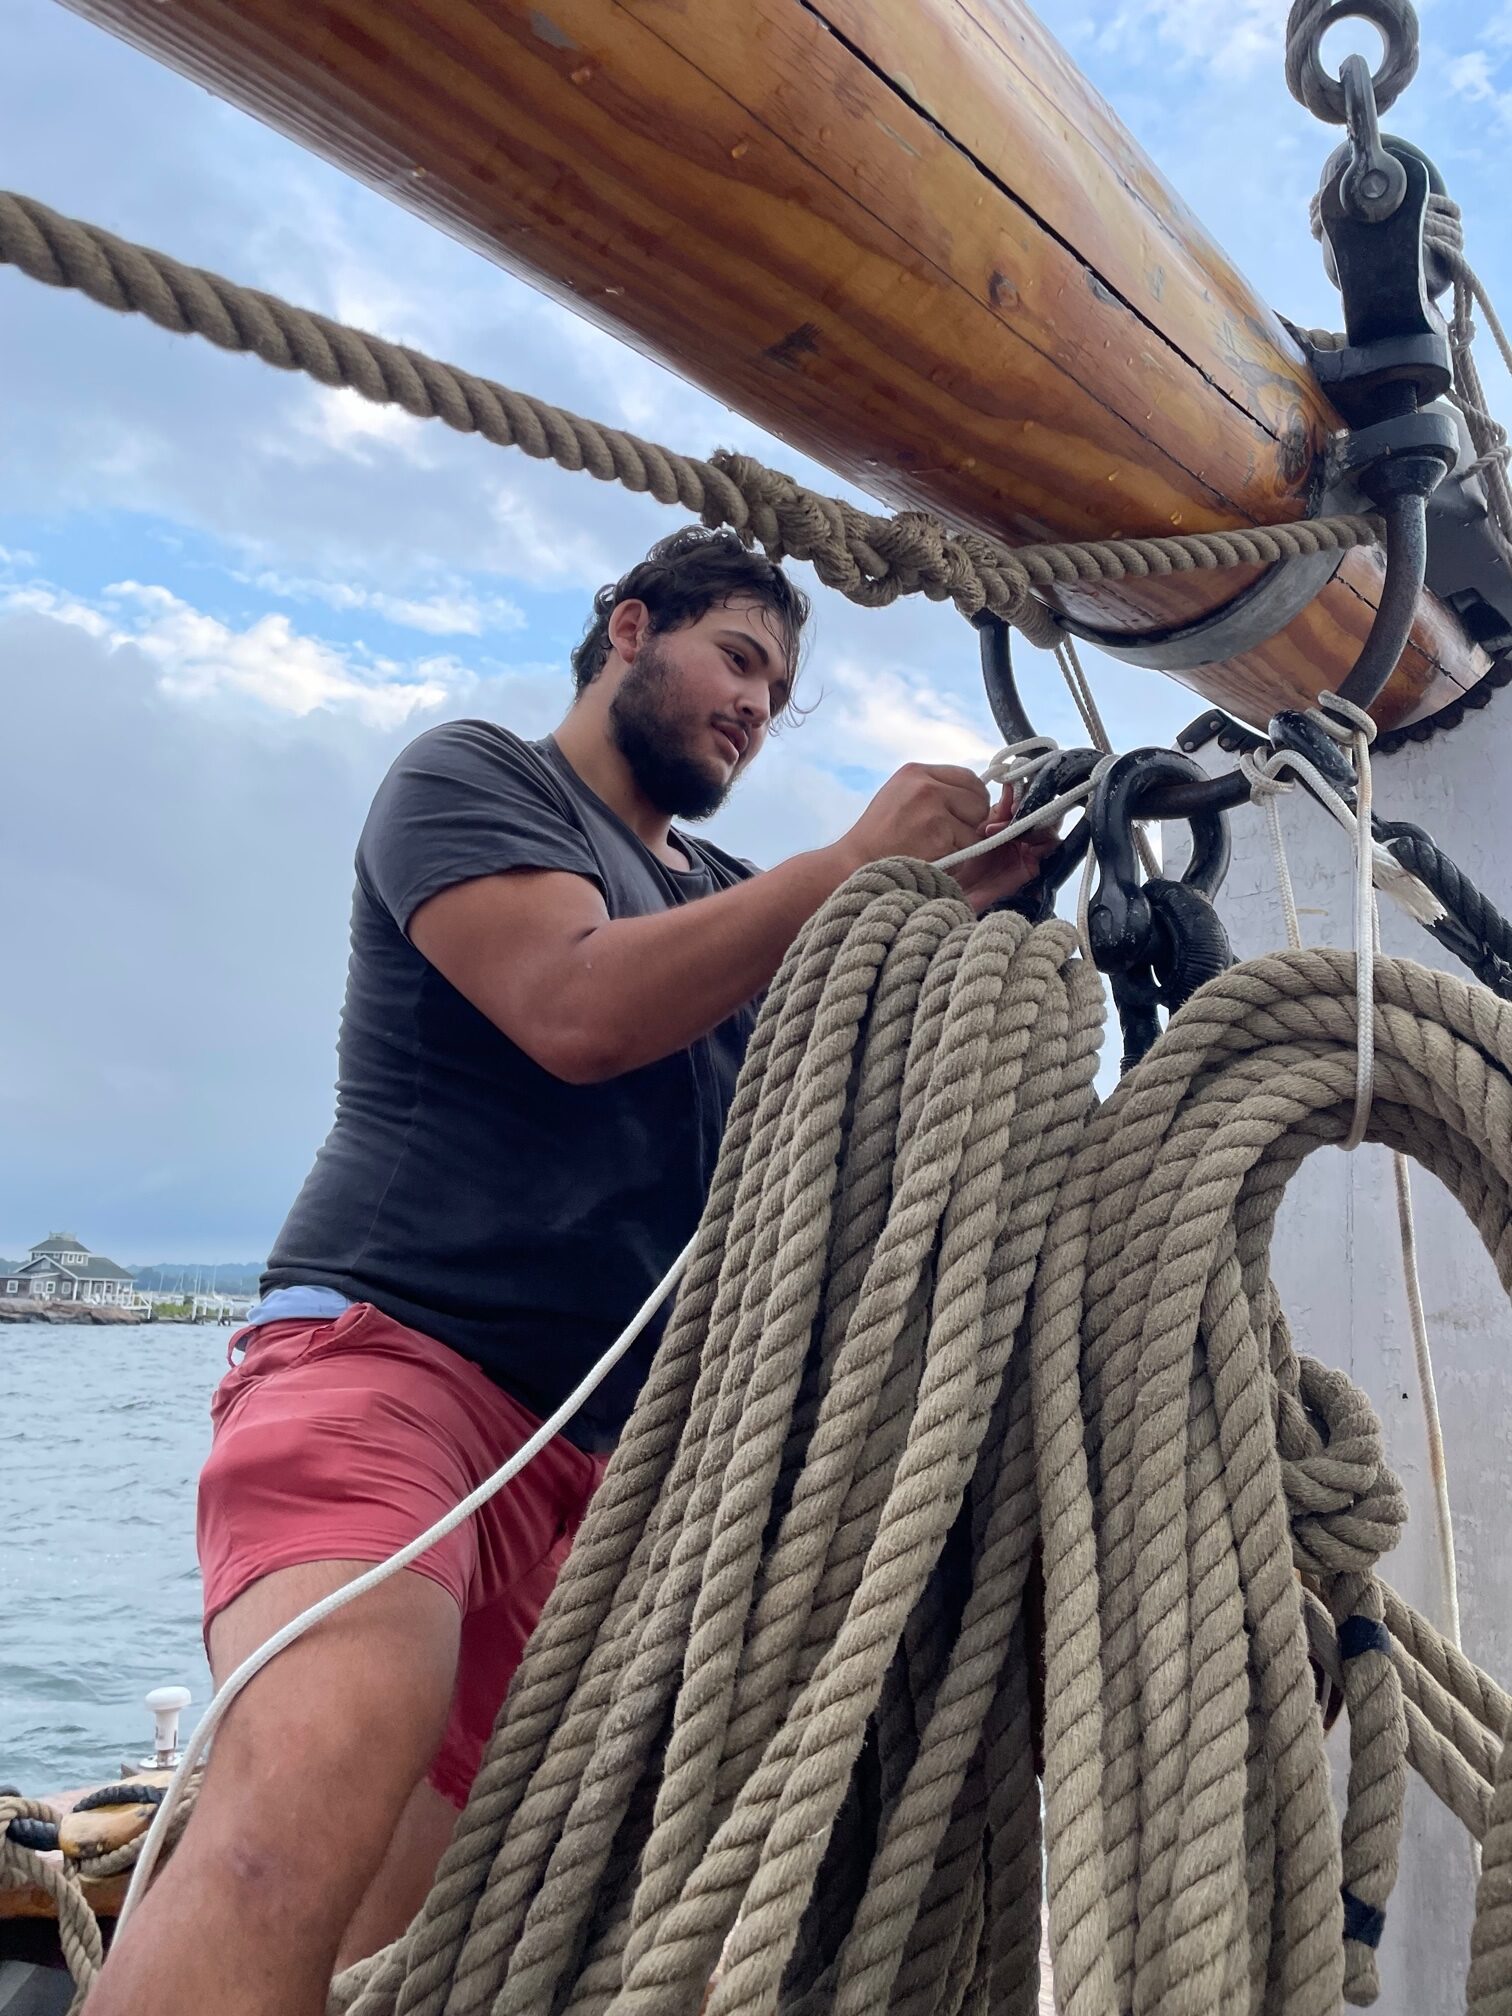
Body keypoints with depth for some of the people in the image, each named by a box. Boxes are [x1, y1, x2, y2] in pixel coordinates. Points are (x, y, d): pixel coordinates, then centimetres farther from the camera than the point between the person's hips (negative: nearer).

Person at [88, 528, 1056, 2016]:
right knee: (321, 1771, -31)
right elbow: (580, 1009, -14)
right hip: (388, 1345, -6)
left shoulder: (733, 896, 25)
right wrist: (857, 865, -8)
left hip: (610, 1446, 7)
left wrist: (959, 902, 0)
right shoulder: (471, 775, 4)